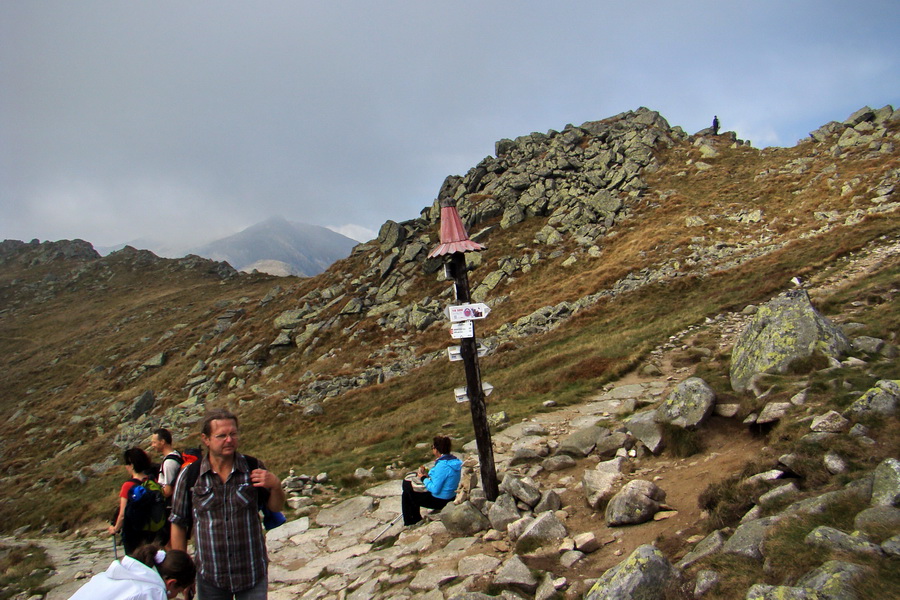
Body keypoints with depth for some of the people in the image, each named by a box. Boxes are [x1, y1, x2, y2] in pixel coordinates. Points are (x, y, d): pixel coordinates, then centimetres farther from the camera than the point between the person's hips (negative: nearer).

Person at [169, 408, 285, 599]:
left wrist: (275, 486, -16)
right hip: (210, 579, 0)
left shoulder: (254, 467, -6)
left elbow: (276, 507, 4)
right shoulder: (190, 475, -8)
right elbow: (178, 524, 1)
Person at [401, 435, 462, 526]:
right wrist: (428, 475, 5)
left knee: (406, 495, 6)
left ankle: (409, 523, 25)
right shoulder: (454, 460, 0)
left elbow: (435, 490, -26)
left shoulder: (442, 465, -29)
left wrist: (424, 478, -10)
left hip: (440, 501, -10)